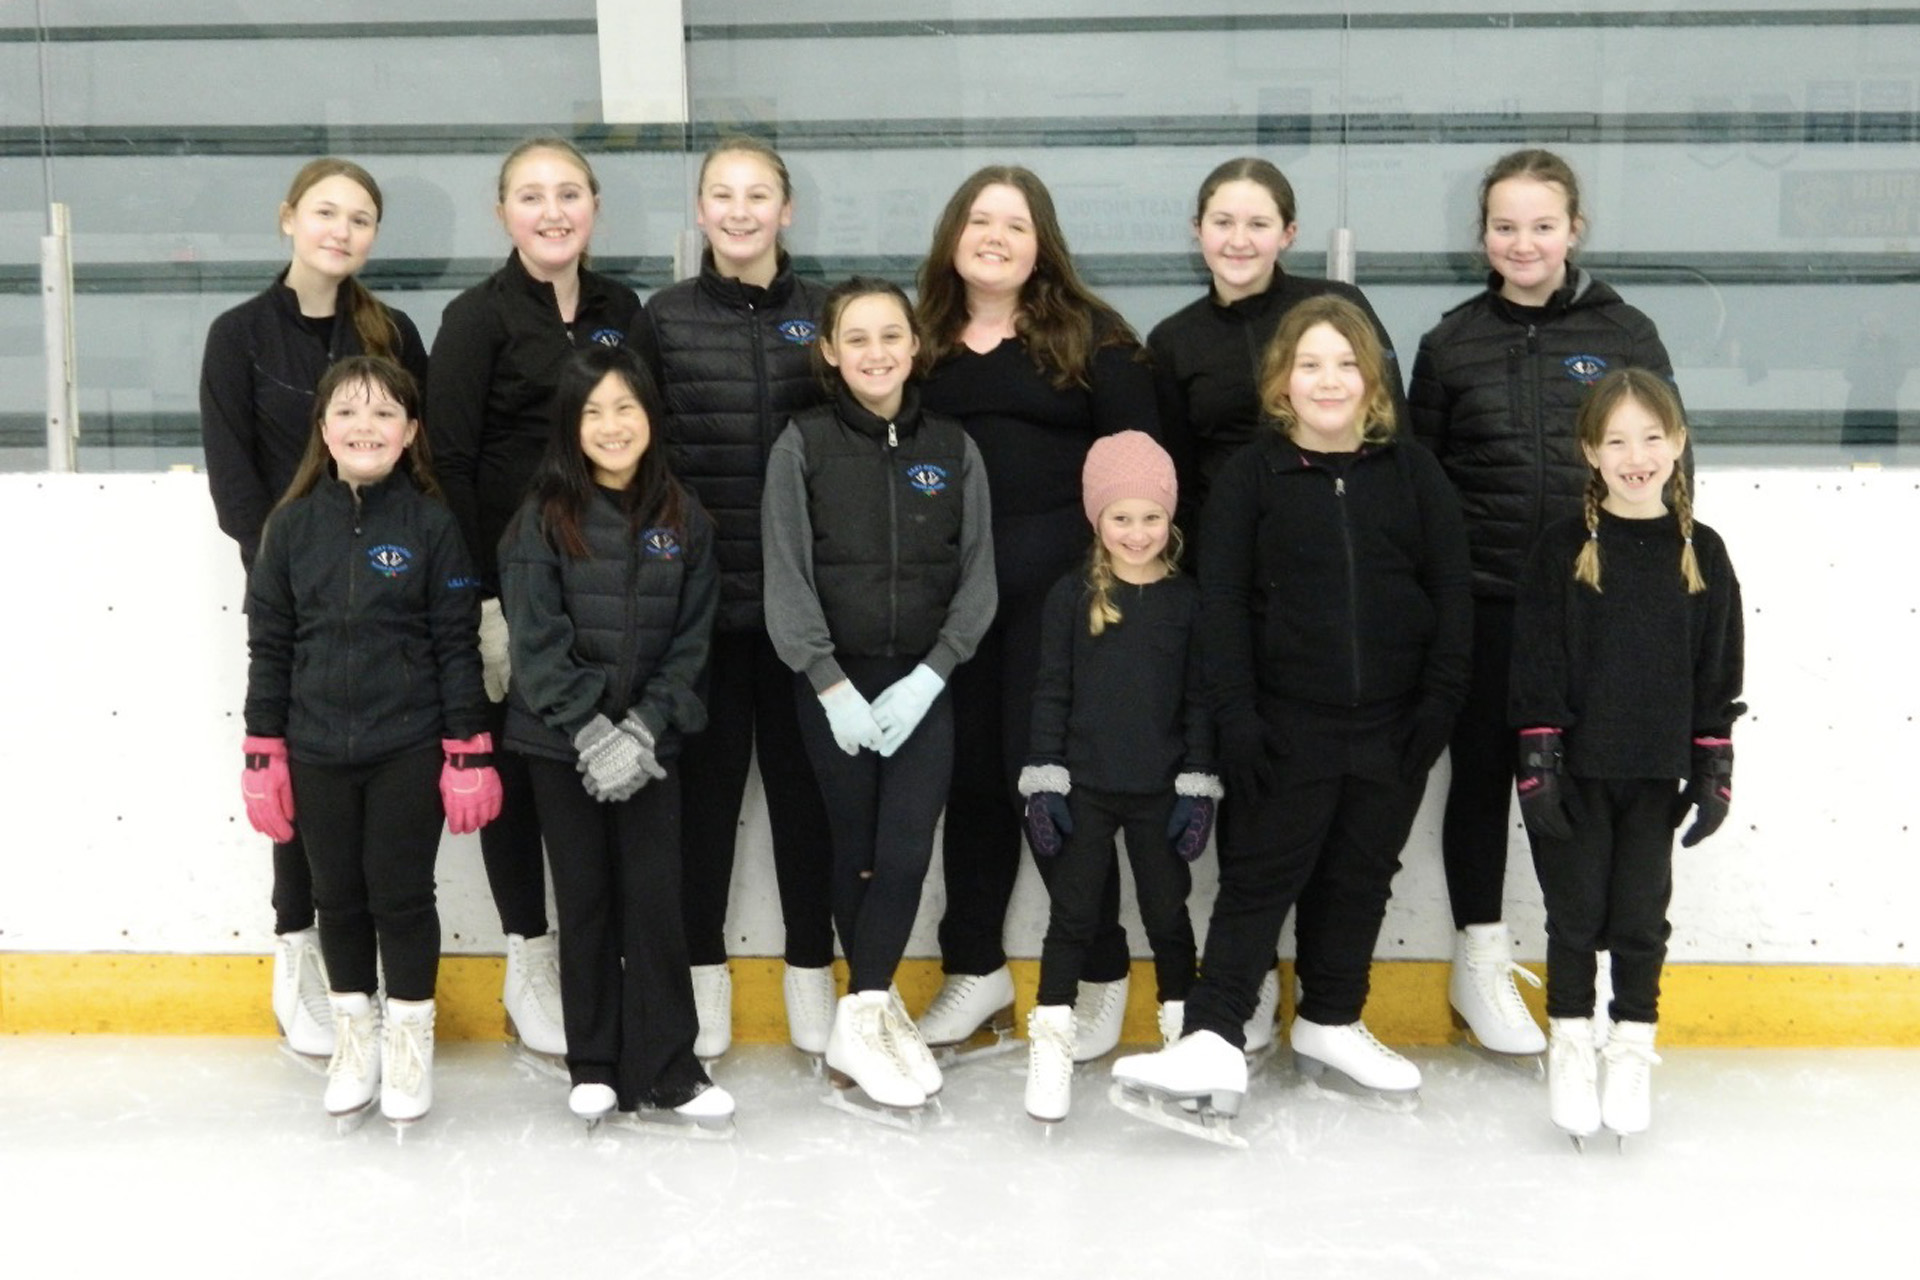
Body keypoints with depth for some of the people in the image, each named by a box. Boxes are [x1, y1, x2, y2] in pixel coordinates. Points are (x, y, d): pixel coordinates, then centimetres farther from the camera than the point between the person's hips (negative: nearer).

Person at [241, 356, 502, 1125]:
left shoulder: (431, 524, -5)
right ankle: (354, 1035, 29)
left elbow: (457, 644, -5)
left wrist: (470, 753, -8)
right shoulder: (293, 525, 1)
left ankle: (409, 1039, 23)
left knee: (403, 894, 5)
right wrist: (262, 756, 1)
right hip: (317, 752, 2)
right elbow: (268, 644, 4)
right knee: (339, 896, 12)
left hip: (409, 750, -2)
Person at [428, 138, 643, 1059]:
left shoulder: (620, 310, 9)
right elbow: (448, 462, -10)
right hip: (512, 580, -4)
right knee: (518, 765, 5)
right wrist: (481, 600, -15)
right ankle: (529, 966, 20)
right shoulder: (479, 318, -5)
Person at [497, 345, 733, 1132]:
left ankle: (664, 1075, 9)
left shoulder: (684, 521, 1)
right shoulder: (543, 519, -5)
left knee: (655, 899, 0)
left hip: (648, 745, 1)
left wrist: (643, 729, -11)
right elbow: (537, 643, -9)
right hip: (560, 743, -1)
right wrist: (592, 733, -16)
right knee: (585, 899, 8)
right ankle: (594, 1066, 21)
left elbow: (691, 641, 0)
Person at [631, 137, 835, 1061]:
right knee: (708, 776, 7)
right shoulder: (666, 319, 3)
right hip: (700, 589, 0)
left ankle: (810, 967, 21)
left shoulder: (825, 315, 5)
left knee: (802, 774, 7)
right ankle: (702, 970, 20)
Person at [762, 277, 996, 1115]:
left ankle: (863, 1015, 3)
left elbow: (977, 577, 2)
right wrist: (833, 686, -13)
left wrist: (927, 680, -9)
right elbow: (786, 577, -6)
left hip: (923, 683, 1)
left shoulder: (953, 449, 5)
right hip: (832, 682, -1)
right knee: (856, 848, 3)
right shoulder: (802, 445, -1)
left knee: (907, 850, -8)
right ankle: (873, 1010, 15)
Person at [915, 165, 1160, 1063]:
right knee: (969, 771, 10)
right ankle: (976, 969, 23)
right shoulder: (922, 342, 12)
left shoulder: (1089, 334, 2)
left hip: (1059, 580, -4)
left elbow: (1138, 453, -2)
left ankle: (1102, 973, 13)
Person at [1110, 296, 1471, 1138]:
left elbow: (1450, 596, 5)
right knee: (1260, 877, -3)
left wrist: (1437, 705, -2)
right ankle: (1214, 1042, -6)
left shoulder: (1414, 475, 5)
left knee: (1360, 878, 12)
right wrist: (1236, 716, -11)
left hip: (1391, 724, 3)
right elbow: (1222, 602, -4)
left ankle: (1330, 1024, 27)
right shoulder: (1250, 477, -1)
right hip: (1287, 722, -2)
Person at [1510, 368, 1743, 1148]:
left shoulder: (1702, 553, 1)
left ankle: (1633, 1048, 23)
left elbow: (1719, 674, 4)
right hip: (1575, 771, -2)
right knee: (1576, 912, 7)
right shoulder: (1563, 549, -6)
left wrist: (1713, 773, 1)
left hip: (1656, 775, 2)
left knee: (1642, 916, 9)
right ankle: (1571, 1044, 22)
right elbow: (1535, 667, -8)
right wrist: (1537, 766, -12)